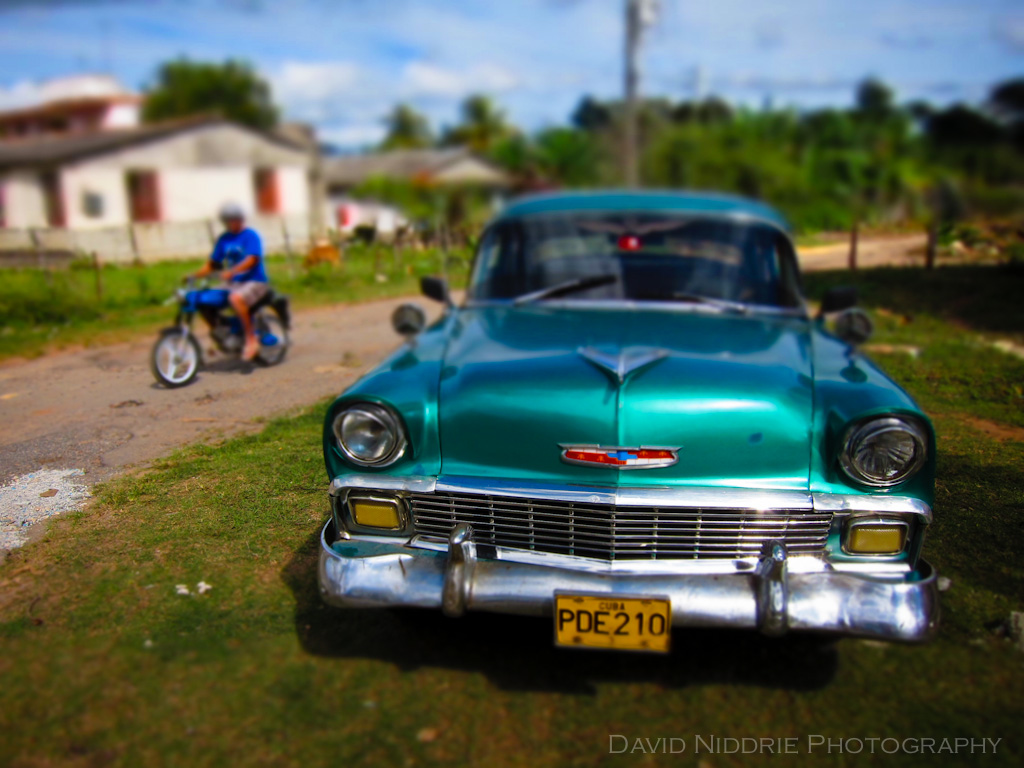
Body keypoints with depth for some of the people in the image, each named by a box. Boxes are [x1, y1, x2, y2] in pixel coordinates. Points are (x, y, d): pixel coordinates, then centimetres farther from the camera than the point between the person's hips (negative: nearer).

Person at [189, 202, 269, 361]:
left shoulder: (250, 235, -7)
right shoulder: (224, 239, 12)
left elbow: (252, 259, -21)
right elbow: (213, 263, 15)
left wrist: (231, 272, -34)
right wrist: (195, 275, 1)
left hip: (255, 281, -7)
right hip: (234, 284, 7)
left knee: (235, 298, -37)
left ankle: (251, 339, -26)